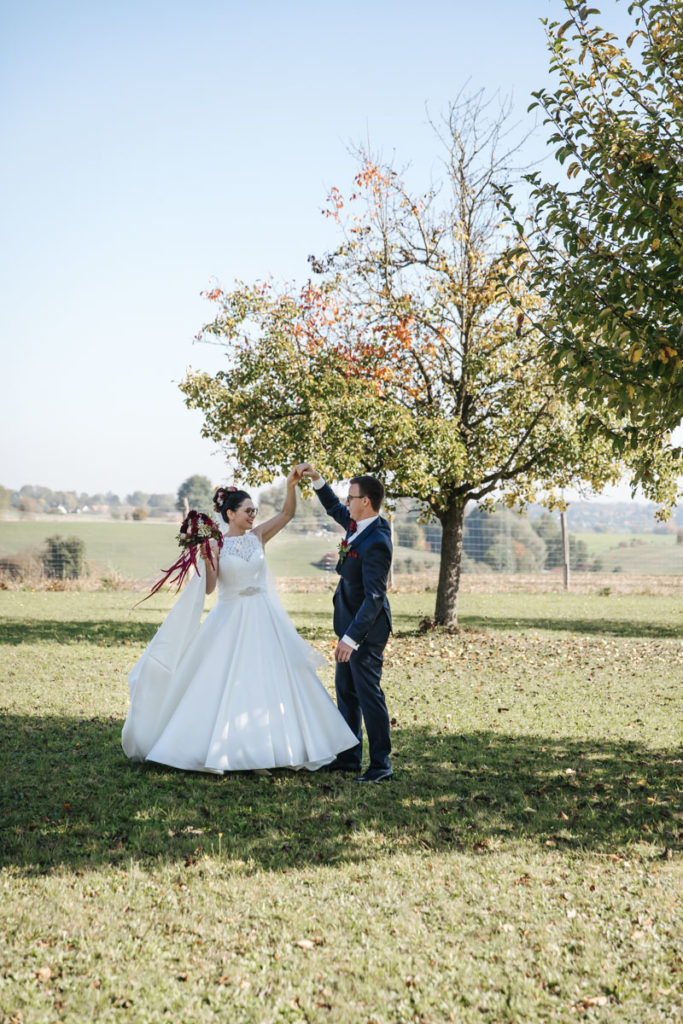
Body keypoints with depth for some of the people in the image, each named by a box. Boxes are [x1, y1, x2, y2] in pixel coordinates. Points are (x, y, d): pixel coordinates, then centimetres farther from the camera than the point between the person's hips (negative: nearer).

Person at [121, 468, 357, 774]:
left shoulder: (257, 537, 5)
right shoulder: (214, 544, -5)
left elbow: (287, 513, 1)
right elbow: (208, 587, -10)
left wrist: (291, 485, -13)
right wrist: (206, 560, -24)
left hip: (263, 621, 4)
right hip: (230, 622, -4)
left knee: (265, 684, 4)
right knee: (227, 685, -1)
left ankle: (258, 752, 12)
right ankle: (219, 751, 10)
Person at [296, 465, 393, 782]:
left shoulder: (375, 543, -26)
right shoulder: (360, 523, 3)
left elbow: (374, 597, -28)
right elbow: (334, 509, 25)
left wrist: (351, 638, -29)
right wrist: (316, 479, 13)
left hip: (366, 627, -11)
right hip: (351, 622, 11)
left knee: (368, 692, -4)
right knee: (345, 690, 17)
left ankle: (381, 765, 4)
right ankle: (349, 757, 27)